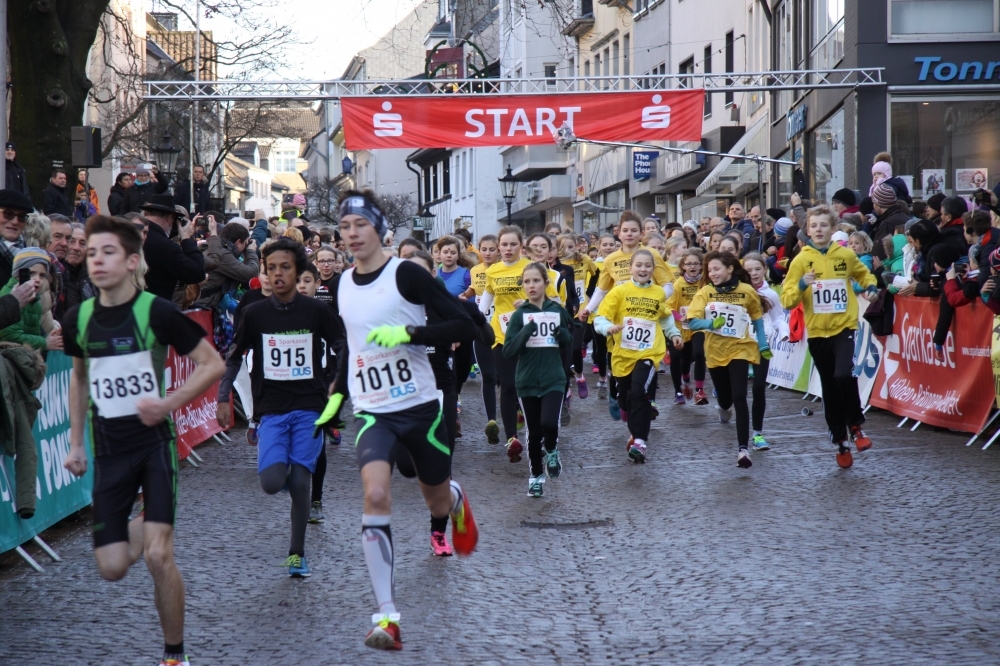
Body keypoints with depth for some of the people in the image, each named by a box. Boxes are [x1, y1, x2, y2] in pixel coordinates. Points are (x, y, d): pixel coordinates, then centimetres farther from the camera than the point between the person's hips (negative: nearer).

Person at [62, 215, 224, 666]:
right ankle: (143, 526, 37)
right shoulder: (78, 318, 1)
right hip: (108, 450, 4)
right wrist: (76, 441, 16)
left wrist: (170, 403, -17)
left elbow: (213, 364, -6)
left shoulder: (157, 312, -12)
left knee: (158, 555, -15)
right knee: (112, 568, 1)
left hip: (154, 442, -4)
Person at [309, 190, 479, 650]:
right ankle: (387, 616, -23)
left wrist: (408, 333, -25)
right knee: (375, 494, -22)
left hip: (420, 407, -2)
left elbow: (464, 326, -15)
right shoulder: (343, 285, 7)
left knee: (436, 498, 15)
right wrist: (337, 394, 16)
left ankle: (456, 503, 58)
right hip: (373, 412, 3)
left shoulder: (406, 274, -10)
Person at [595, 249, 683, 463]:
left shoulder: (659, 293, 5)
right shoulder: (620, 291, -4)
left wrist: (674, 334, 15)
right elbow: (600, 318, -8)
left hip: (648, 353, -1)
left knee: (638, 393, -21)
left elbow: (666, 317, 25)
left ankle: (639, 441, -19)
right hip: (623, 354, 1)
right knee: (625, 398, 13)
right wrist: (608, 328, -28)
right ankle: (636, 432, 40)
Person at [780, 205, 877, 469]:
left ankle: (855, 426, -2)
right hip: (817, 332, 1)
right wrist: (802, 285, -23)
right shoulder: (801, 261, -1)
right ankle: (841, 443, 21)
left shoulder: (846, 255, 2)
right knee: (830, 390, 8)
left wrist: (870, 287, 2)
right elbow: (787, 300, -5)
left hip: (844, 326, -1)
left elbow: (863, 273, 23)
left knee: (844, 375, -24)